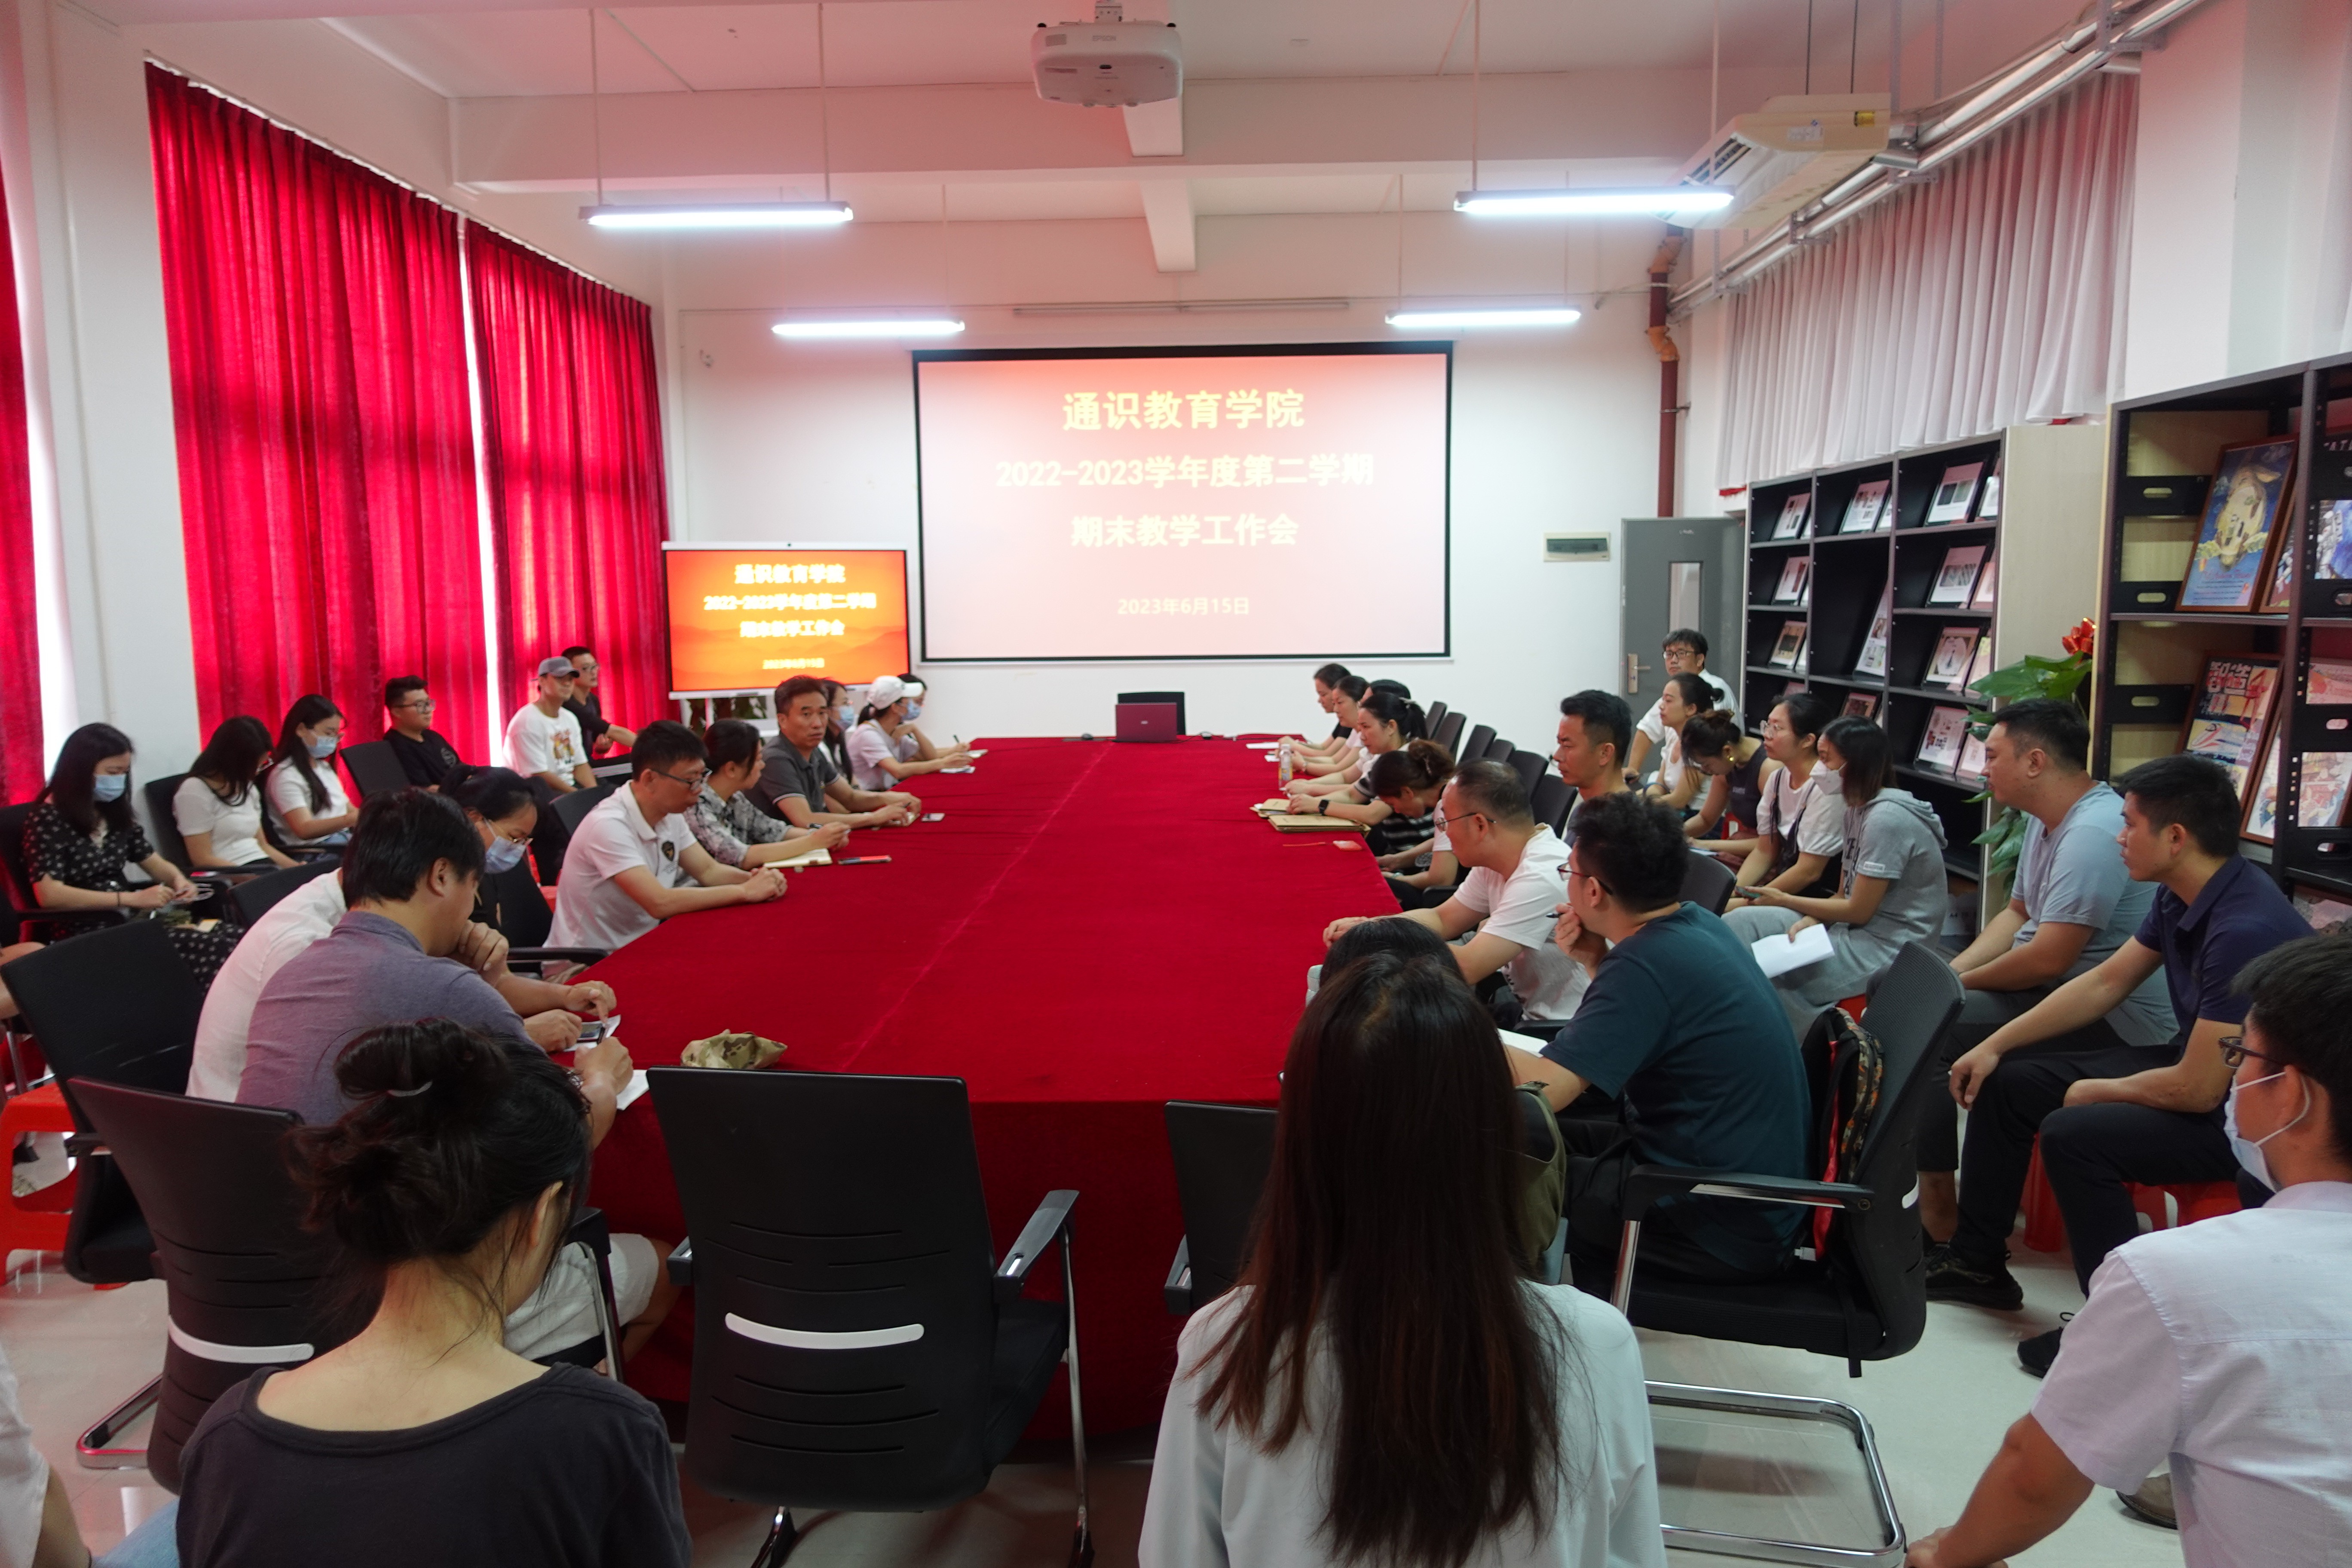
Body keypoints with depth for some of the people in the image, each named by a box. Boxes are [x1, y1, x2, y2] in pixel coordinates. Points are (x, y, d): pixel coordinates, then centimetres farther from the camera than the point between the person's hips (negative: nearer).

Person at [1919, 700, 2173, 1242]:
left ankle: (1936, 1208, -7)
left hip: (2112, 1022, -11)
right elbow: (2017, 914, 16)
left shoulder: (2093, 832, -24)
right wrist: (1947, 973, 1)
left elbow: (2047, 959, -27)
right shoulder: (2047, 821, 8)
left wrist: (1959, 985, -11)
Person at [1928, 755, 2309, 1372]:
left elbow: (2197, 1090, -29)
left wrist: (2097, 1092, -10)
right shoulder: (2181, 898, -3)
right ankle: (1976, 1262, 19)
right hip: (2197, 1065, 10)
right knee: (2003, 1083, 6)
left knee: (2073, 1133, -28)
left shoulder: (2245, 929, -32)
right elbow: (2105, 982, 10)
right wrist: (1995, 1045, 7)